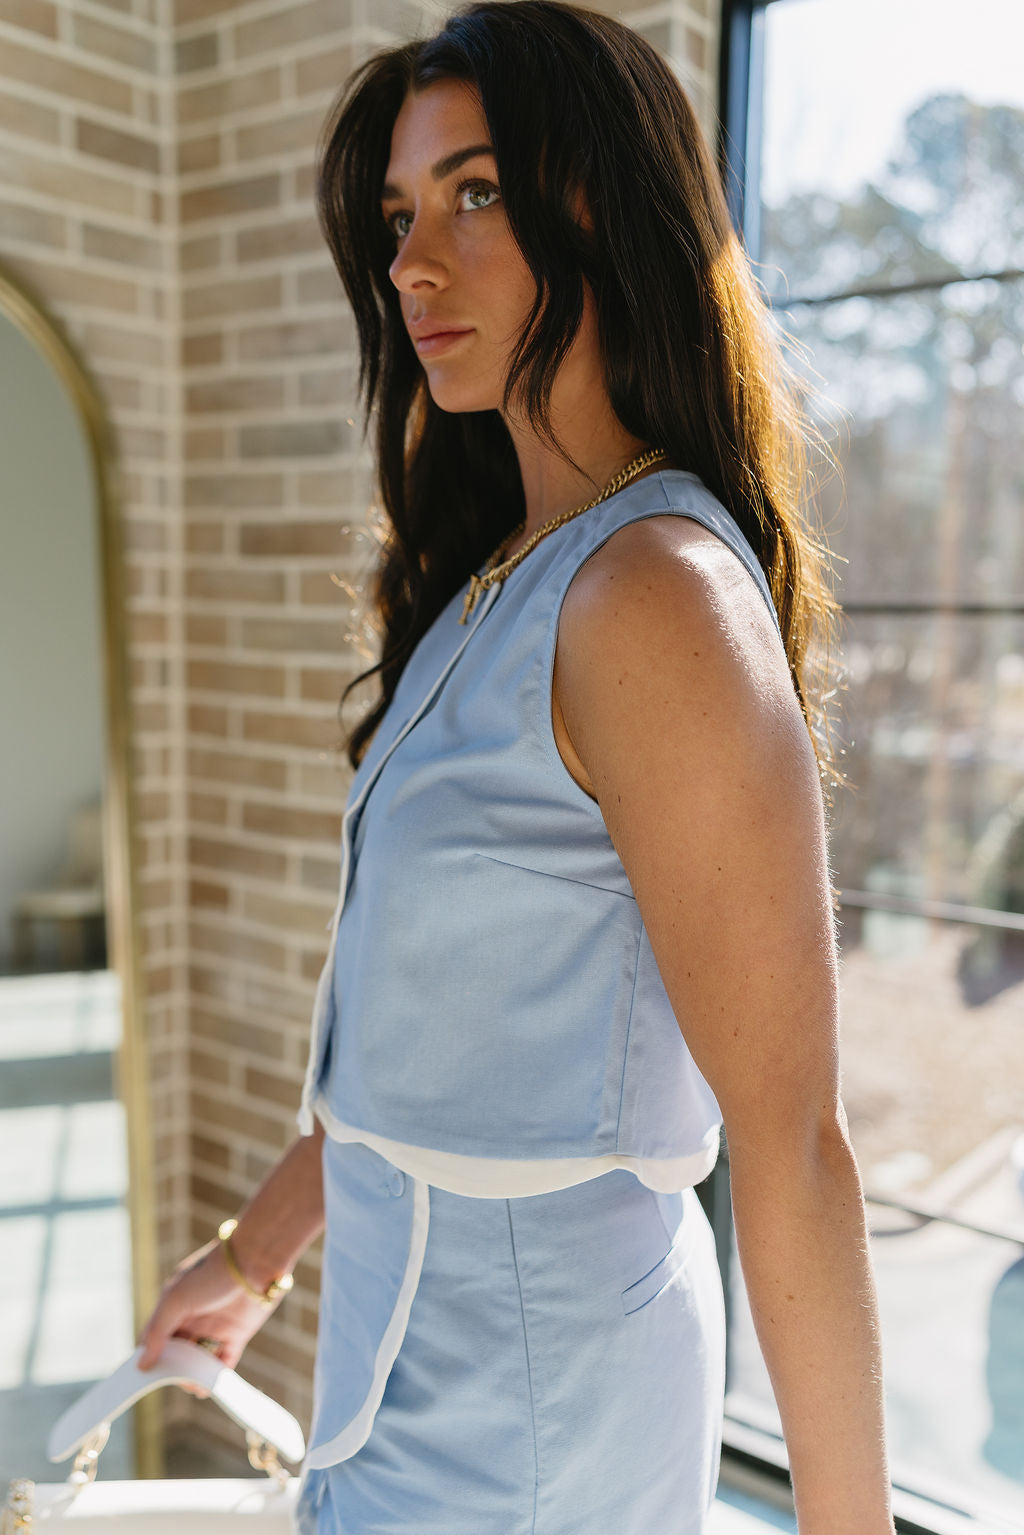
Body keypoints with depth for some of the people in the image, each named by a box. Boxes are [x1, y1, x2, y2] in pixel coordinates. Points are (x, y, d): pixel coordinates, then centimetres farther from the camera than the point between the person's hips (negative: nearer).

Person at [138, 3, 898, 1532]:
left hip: (515, 1402, -8)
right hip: (421, 1327, 8)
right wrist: (257, 1244, 18)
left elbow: (791, 1142, -22)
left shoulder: (658, 595, -24)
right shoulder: (508, 579, 4)